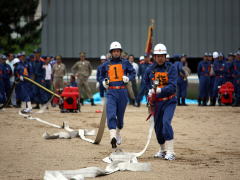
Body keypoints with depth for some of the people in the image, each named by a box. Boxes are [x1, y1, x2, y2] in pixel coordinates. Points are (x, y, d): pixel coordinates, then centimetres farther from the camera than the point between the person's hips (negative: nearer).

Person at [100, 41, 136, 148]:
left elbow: (133, 73, 10)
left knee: (120, 115, 10)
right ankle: (113, 136, -27)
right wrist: (103, 81, 2)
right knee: (111, 114, -17)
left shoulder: (125, 63, 6)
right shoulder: (106, 65, 10)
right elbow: (102, 76, 23)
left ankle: (118, 133, 35)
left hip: (122, 91, 0)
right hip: (111, 92, 0)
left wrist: (128, 78, -10)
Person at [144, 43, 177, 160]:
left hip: (169, 101, -4)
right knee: (157, 127, 10)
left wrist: (160, 90, -31)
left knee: (166, 122, -23)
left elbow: (172, 87, -17)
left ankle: (170, 152, -22)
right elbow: (146, 83, 23)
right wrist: (150, 91, 6)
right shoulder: (150, 70, 4)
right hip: (156, 102, 4)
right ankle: (162, 149, 33)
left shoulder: (171, 68, -6)